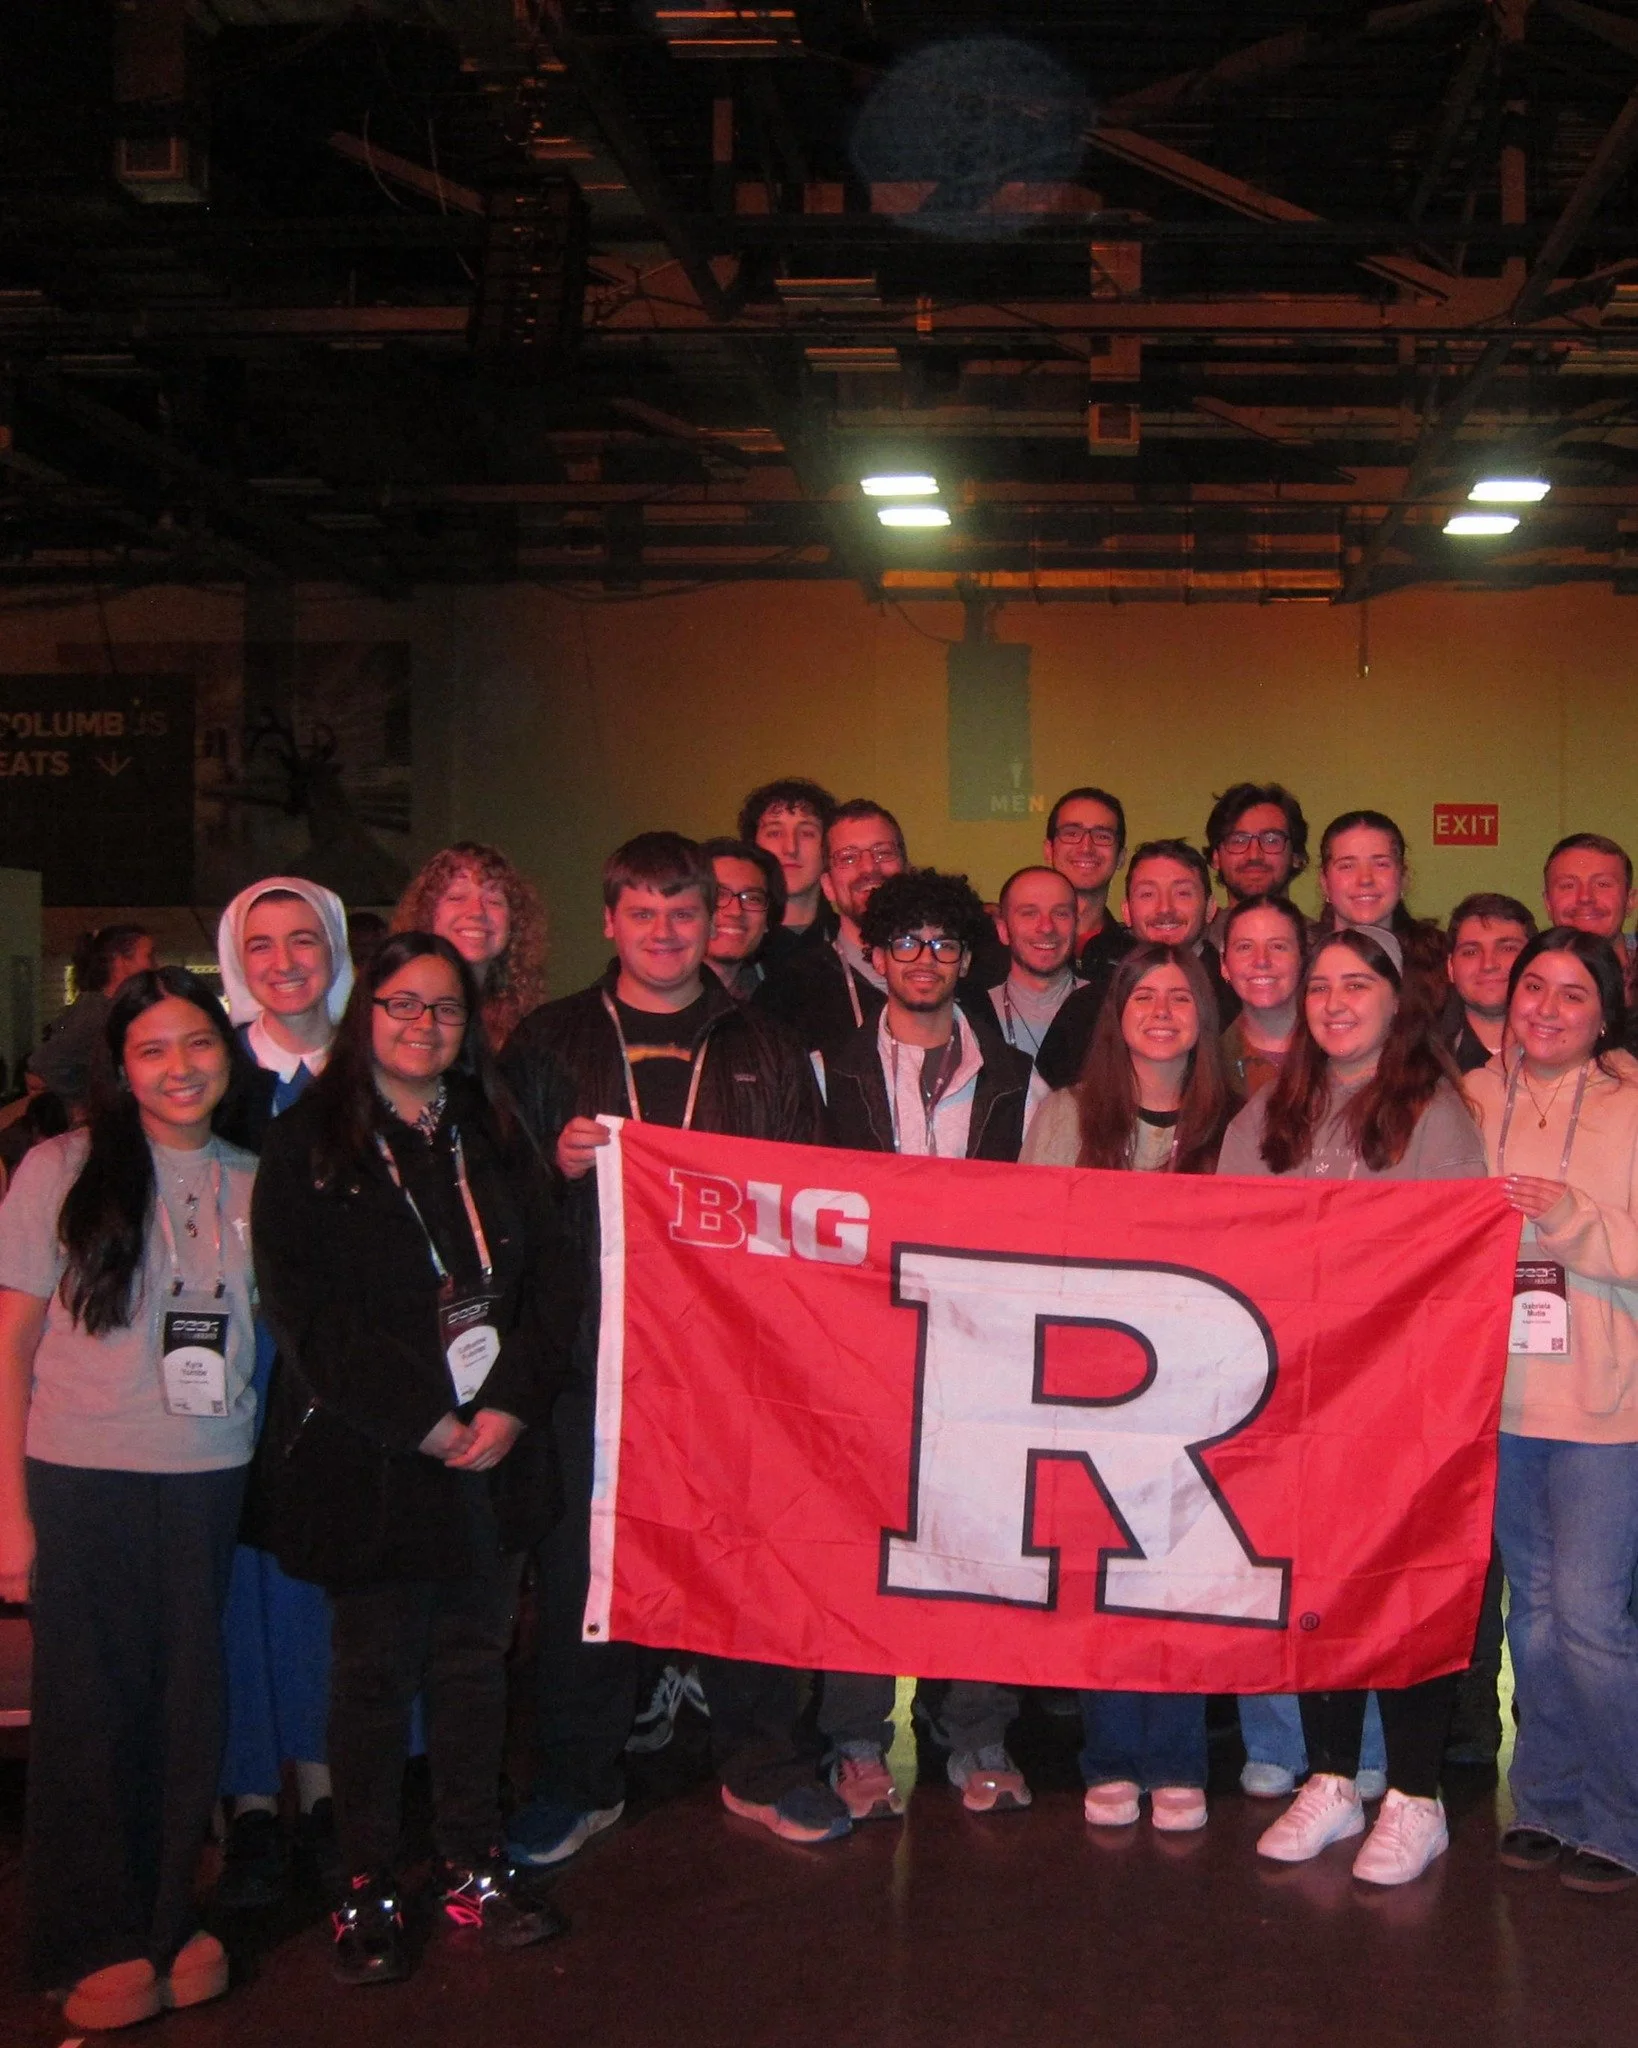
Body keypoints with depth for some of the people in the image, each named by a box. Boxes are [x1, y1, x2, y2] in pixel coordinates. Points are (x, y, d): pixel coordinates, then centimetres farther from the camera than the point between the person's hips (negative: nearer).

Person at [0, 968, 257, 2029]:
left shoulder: (251, 1182, 6)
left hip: (211, 1481, 3)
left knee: (191, 1704, 7)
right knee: (94, 1710, 3)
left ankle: (172, 1918, 25)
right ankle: (98, 1943, 20)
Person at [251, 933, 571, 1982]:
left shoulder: (495, 1139, 13)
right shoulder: (308, 1145, 0)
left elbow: (546, 1280, 7)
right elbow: (307, 1310, -8)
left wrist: (513, 1402, -8)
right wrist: (420, 1419, -13)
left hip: (494, 1449, 4)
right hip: (368, 1454, -3)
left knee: (476, 1655, 9)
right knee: (375, 1666, 3)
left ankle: (475, 1863, 21)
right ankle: (367, 1886, 15)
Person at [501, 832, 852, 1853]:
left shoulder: (766, 1050, 12)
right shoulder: (549, 1043, 10)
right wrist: (559, 1164, -10)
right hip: (592, 1344, 0)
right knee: (583, 1565, 4)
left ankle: (764, 1765, 22)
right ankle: (580, 1778, 19)